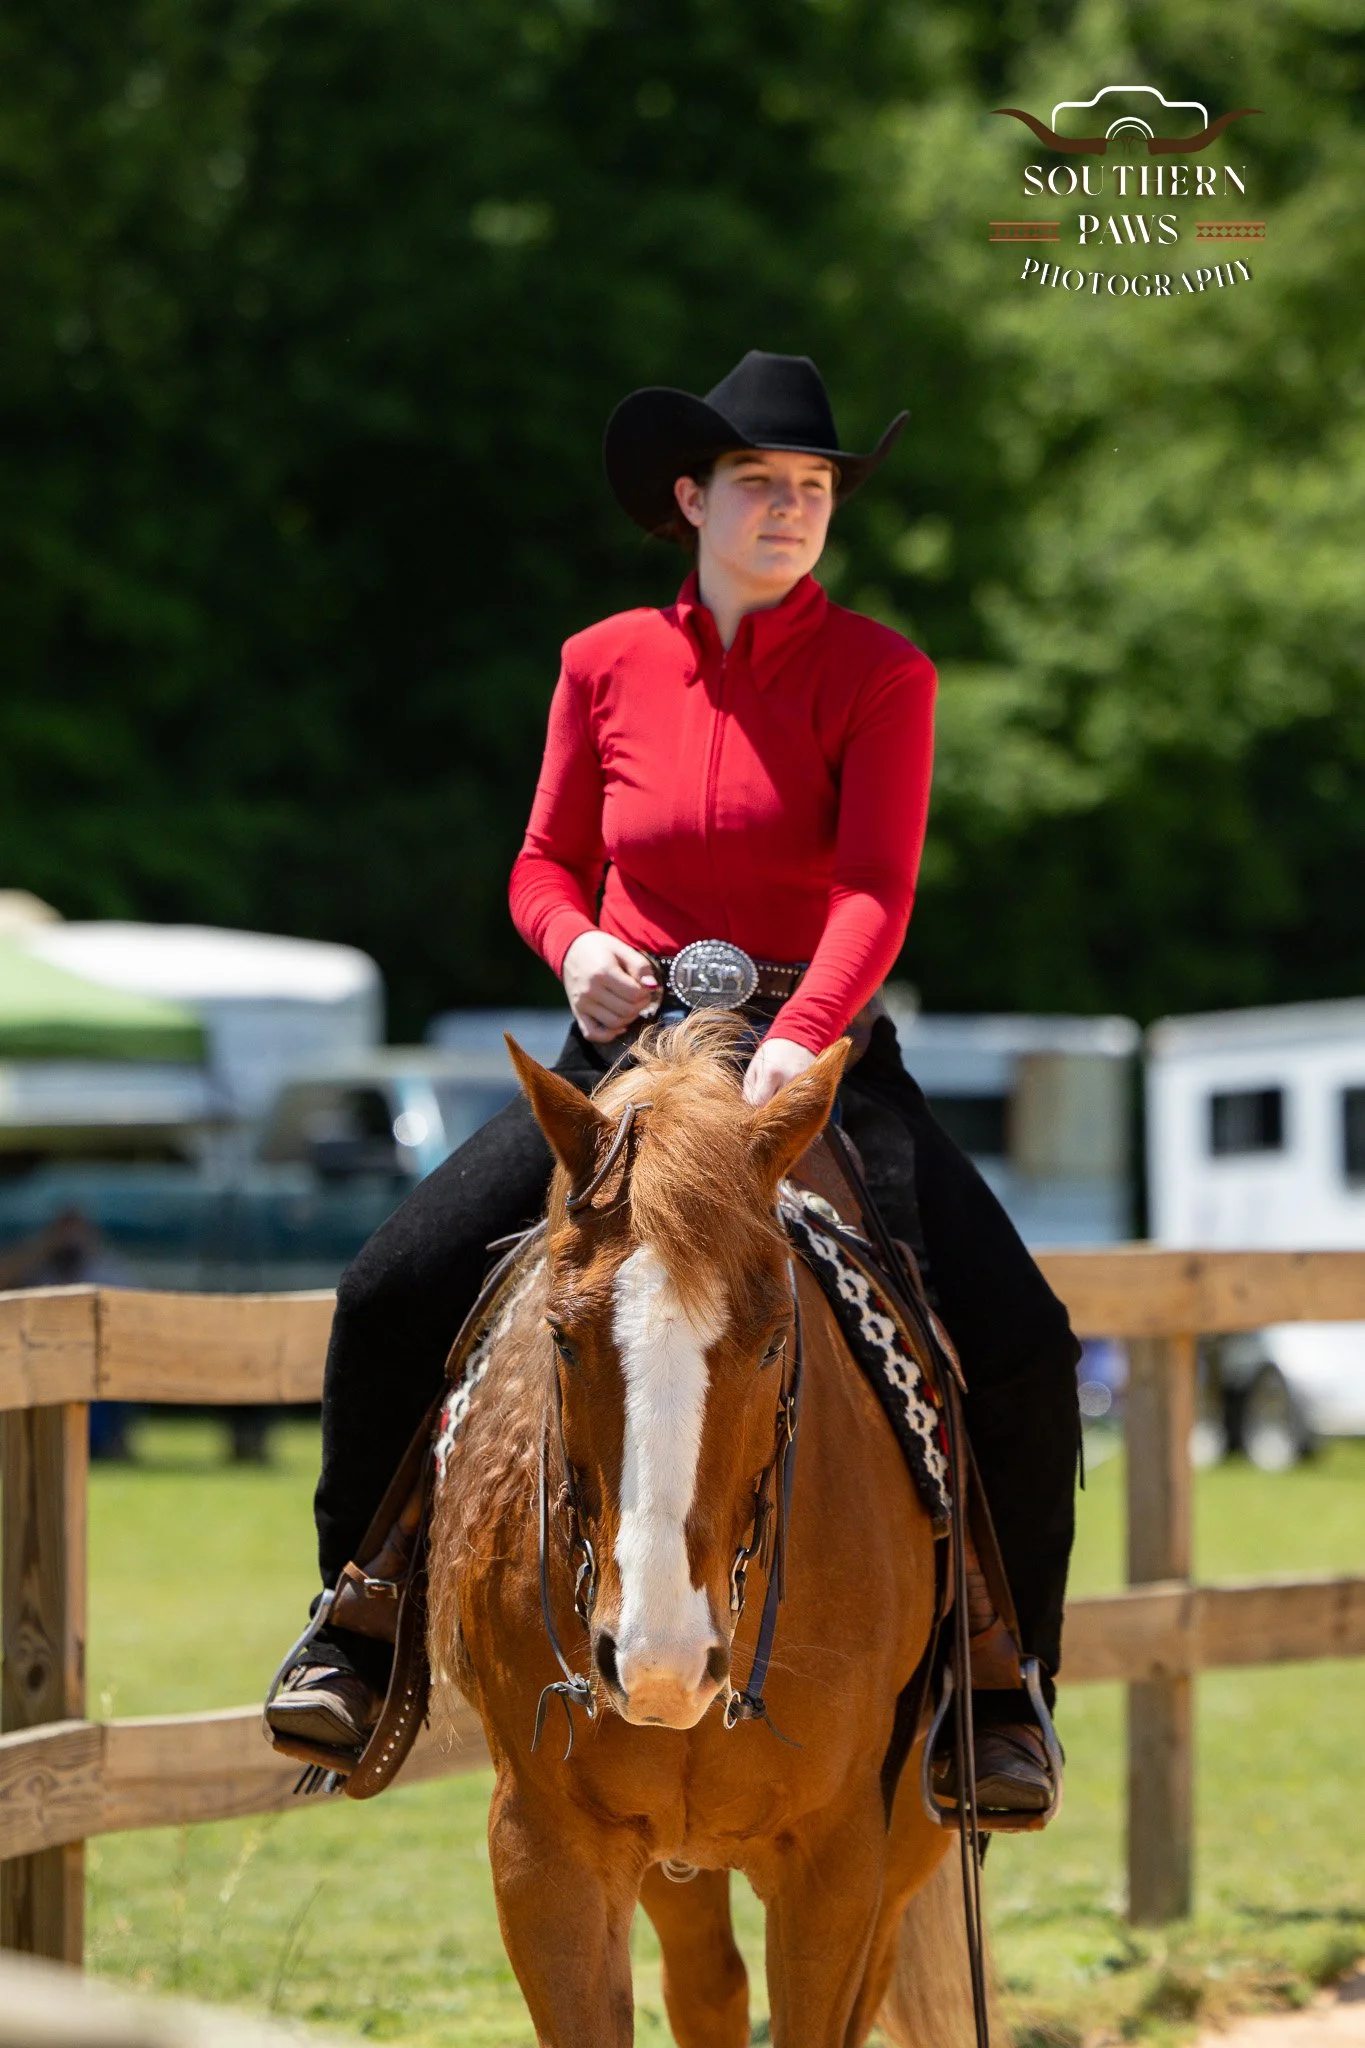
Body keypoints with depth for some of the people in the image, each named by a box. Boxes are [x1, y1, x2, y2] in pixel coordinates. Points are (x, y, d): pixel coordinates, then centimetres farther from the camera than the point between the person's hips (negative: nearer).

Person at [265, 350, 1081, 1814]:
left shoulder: (879, 676, -3)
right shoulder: (607, 667, 4)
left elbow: (877, 891, -16)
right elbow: (544, 865, 14)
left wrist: (801, 1040, -34)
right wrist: (577, 945, -10)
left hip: (822, 1053, -2)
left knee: (1017, 1346, -21)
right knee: (392, 1296, -15)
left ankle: (1006, 1679, -1)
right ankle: (358, 1628, 5)